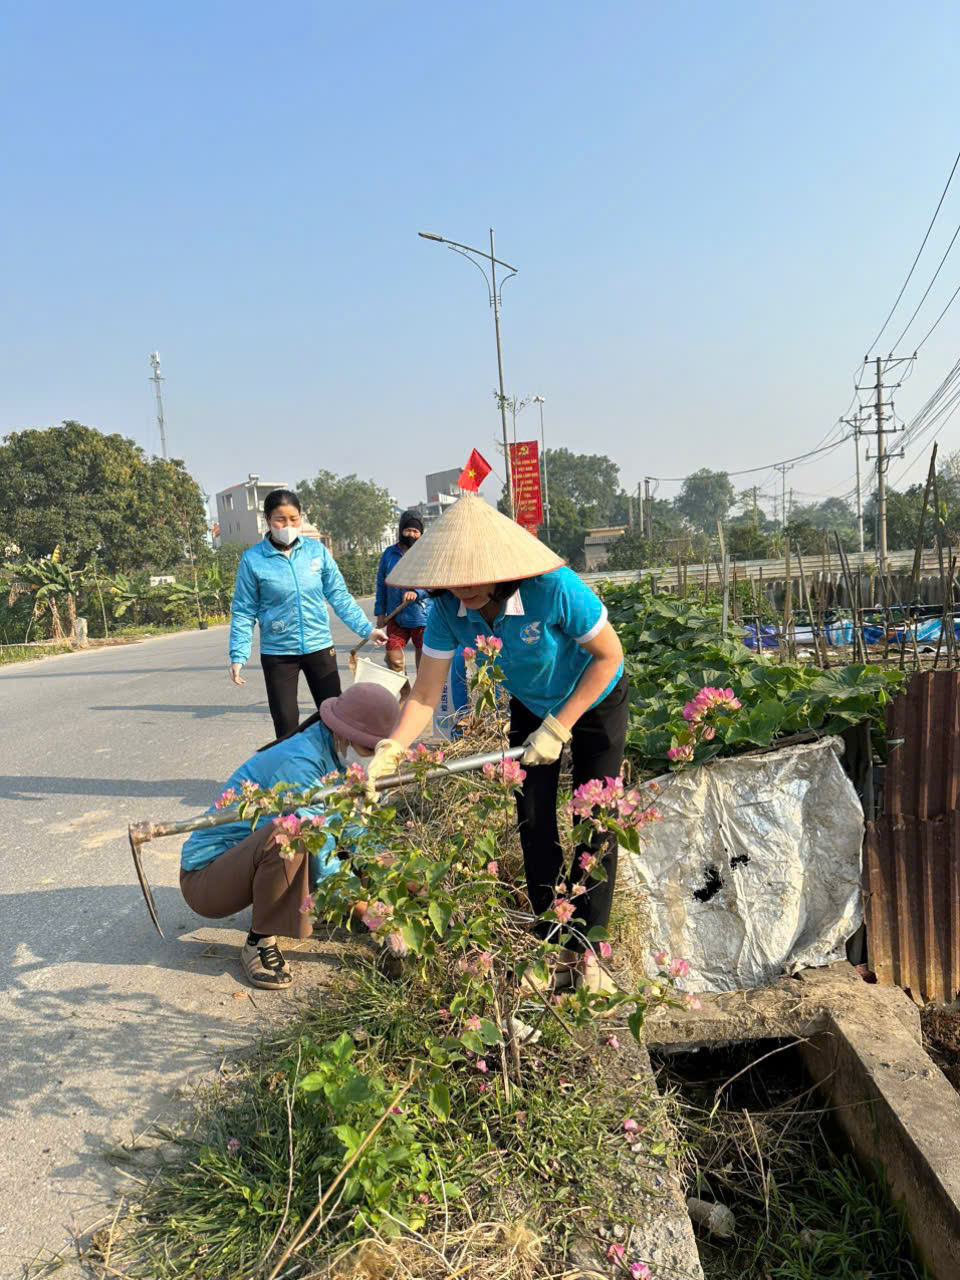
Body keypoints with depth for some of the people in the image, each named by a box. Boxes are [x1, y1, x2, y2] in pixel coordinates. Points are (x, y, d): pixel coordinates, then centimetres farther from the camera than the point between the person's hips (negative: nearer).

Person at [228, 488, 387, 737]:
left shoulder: (316, 550, -2)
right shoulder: (252, 559, -7)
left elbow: (339, 595, 3)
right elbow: (244, 612, -2)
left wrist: (366, 628, -3)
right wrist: (238, 655, -9)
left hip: (320, 648, 2)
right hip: (278, 654, -2)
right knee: (286, 726, 5)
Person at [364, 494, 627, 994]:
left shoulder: (553, 590, -38)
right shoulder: (448, 609, -24)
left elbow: (609, 655, -25)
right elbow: (425, 695, -19)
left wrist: (557, 728, -24)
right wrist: (388, 751, -34)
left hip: (596, 702, -4)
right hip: (531, 707, 4)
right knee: (533, 823, 1)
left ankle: (586, 950, 14)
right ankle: (554, 948, 17)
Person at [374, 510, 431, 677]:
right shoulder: (389, 554, 7)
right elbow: (381, 585, 12)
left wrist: (417, 592, -30)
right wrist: (380, 613, 8)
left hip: (422, 617, -3)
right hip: (396, 617, 3)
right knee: (393, 658, -2)